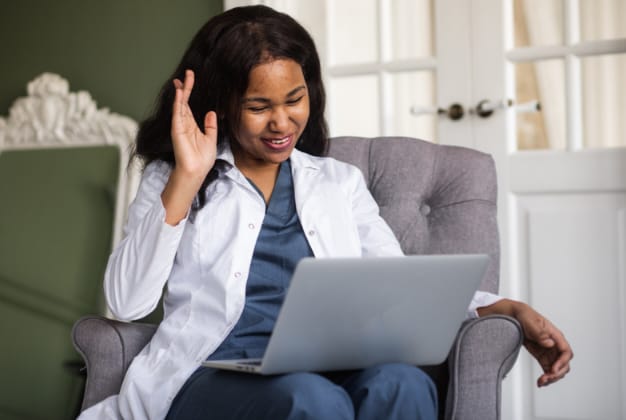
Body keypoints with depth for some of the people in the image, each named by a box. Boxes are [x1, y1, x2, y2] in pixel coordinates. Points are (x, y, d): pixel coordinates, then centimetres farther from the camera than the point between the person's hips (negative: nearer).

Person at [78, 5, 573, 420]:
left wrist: (511, 310, -2)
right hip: (215, 376, -2)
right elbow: (127, 303, 0)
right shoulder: (171, 181, 14)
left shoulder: (340, 182, 21)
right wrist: (185, 180, -5)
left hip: (328, 374, 3)